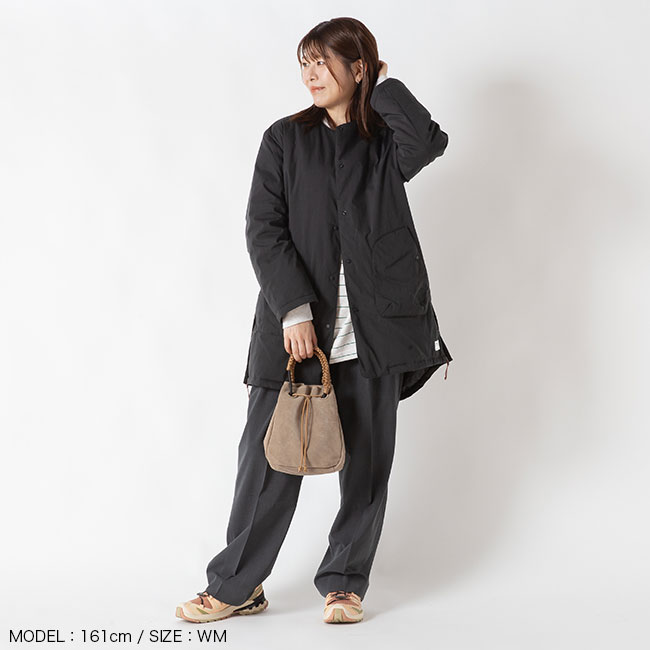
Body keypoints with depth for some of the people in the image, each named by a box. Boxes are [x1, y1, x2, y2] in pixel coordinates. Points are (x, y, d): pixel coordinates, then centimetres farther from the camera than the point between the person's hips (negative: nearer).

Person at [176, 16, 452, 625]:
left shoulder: (384, 142, 7)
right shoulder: (286, 139, 7)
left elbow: (428, 141, -17)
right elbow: (263, 229, -1)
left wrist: (384, 86, -2)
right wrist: (294, 309, -12)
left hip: (373, 329, 1)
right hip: (296, 325, 0)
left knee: (367, 462, 6)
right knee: (268, 456, 1)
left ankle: (344, 583, 22)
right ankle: (237, 587, 16)